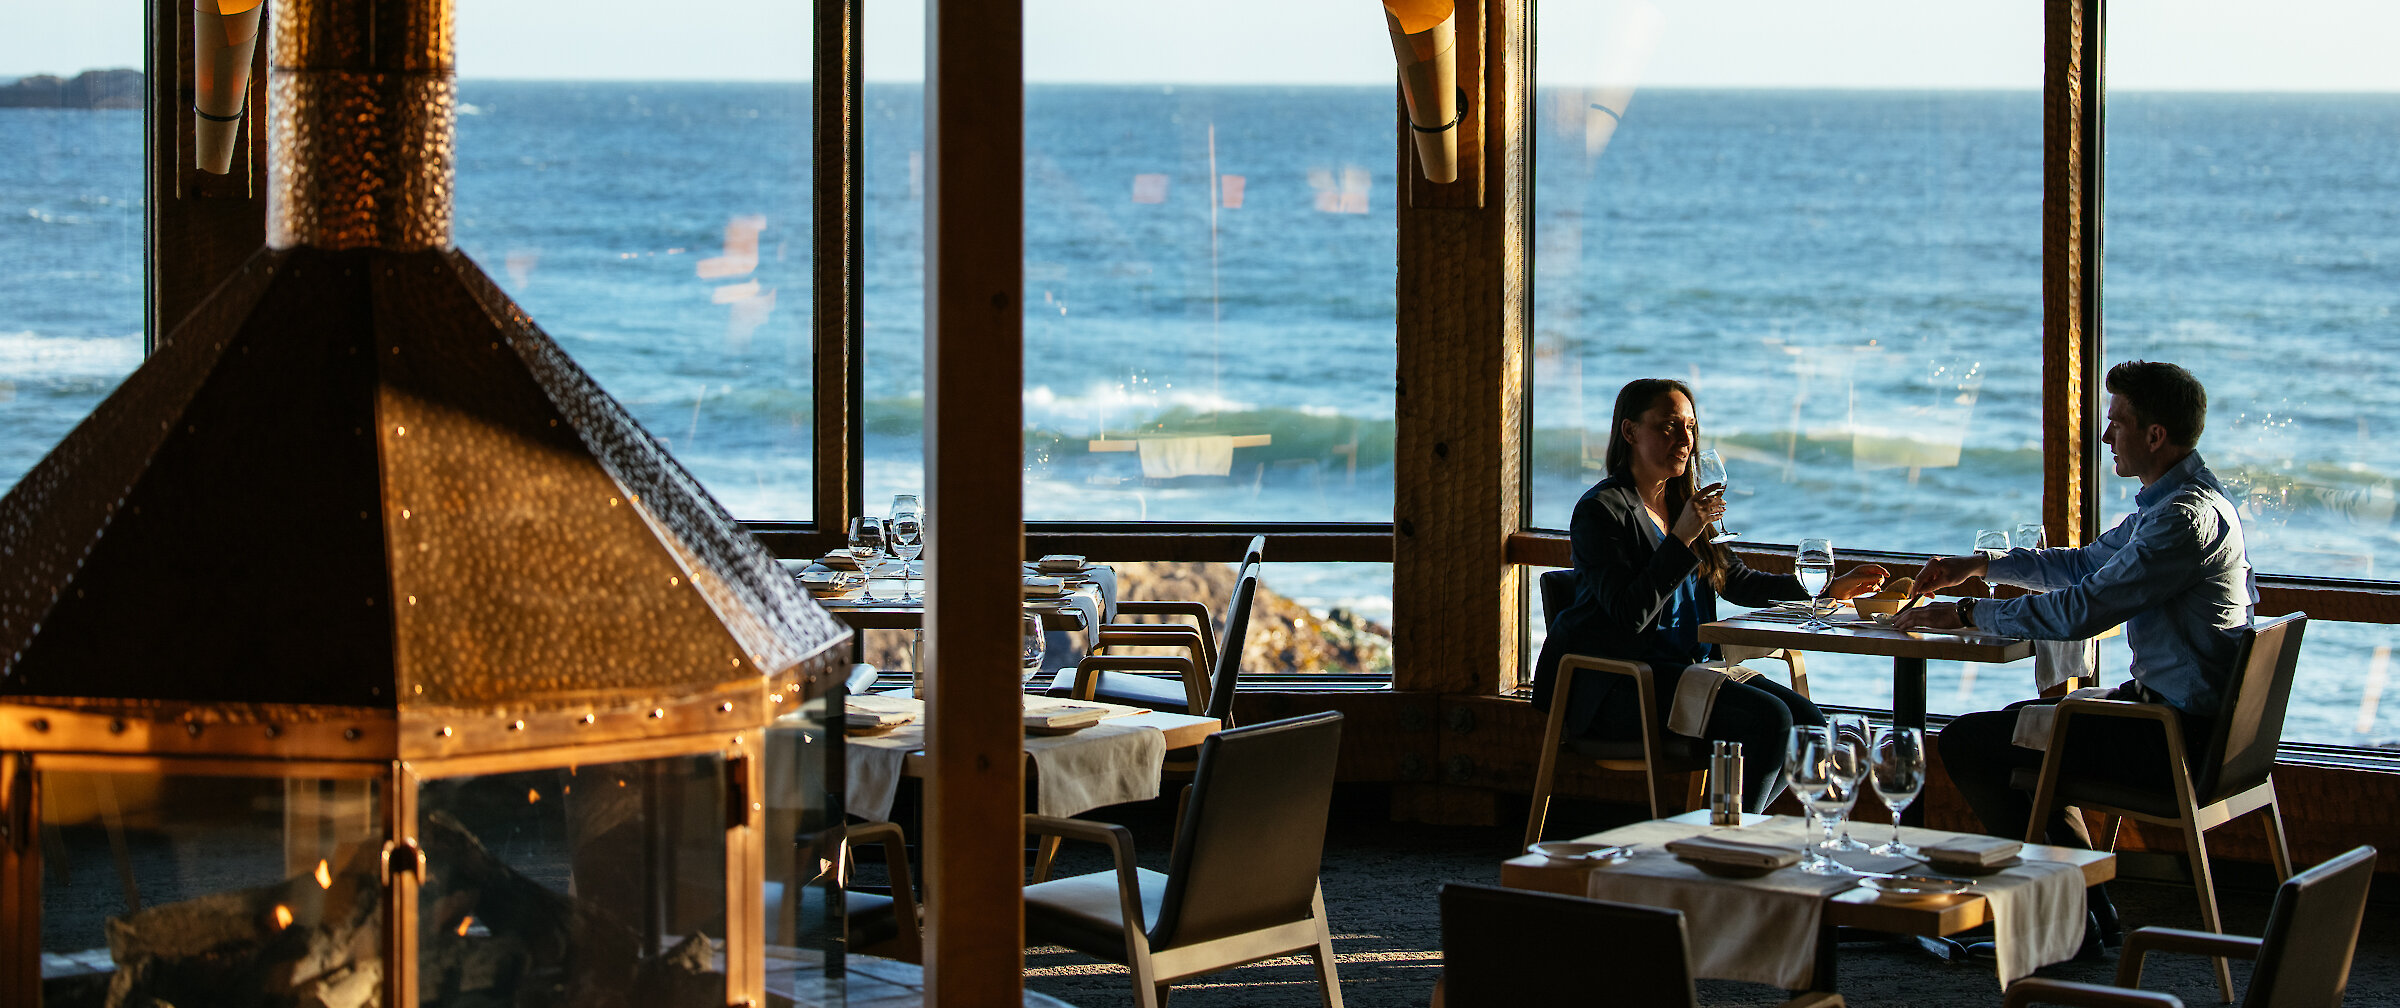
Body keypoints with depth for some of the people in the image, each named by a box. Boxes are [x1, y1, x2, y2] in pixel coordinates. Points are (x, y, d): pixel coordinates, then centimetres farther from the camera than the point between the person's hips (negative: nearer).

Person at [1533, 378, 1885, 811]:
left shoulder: (1683, 503, 17)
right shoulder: (1601, 510, -8)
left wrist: (1829, 591, 20)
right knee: (1768, 718, -24)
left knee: (1806, 721, -10)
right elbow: (1630, 614, -20)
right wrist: (1683, 537, -22)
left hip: (1689, 668, 9)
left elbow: (1738, 582, 27)